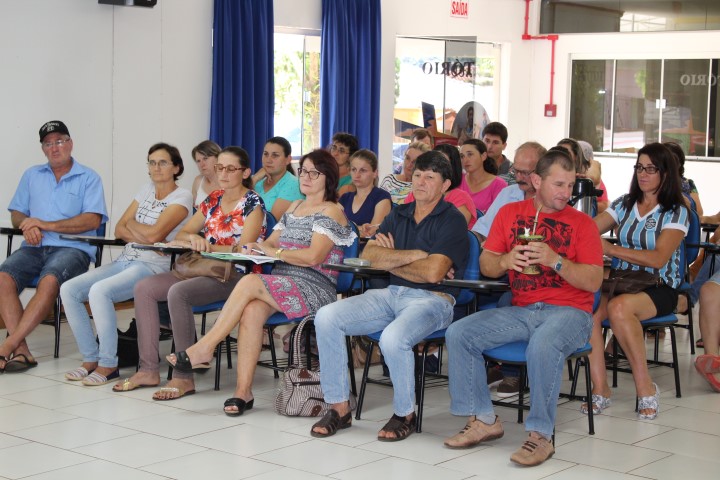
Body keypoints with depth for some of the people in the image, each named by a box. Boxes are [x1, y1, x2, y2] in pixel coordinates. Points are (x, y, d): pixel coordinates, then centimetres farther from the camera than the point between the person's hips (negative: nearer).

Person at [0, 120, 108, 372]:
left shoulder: (88, 178, 8)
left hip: (72, 248, -4)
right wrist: (27, 226, -5)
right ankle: (21, 350, -30)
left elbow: (92, 220, -5)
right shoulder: (32, 175, 23)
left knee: (49, 281, -36)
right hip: (34, 247, 4)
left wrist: (47, 225, -11)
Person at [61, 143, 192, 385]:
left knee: (99, 291, -32)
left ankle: (108, 364, -20)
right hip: (124, 261, 8)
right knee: (69, 289, -12)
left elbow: (154, 234, -17)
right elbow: (119, 229, 11)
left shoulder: (182, 197, -3)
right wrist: (145, 238, -7)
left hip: (153, 266, -8)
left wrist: (132, 223, 2)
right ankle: (91, 358, -5)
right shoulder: (147, 189, 18)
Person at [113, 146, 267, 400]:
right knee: (144, 287, -7)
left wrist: (206, 245, -21)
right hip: (207, 271, 8)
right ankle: (148, 369, -7)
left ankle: (184, 377, -28)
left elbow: (243, 250, -16)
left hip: (236, 276, -8)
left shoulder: (253, 203, -5)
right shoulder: (213, 200, 15)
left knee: (178, 292, -33)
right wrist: (193, 239, -9)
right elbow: (182, 234, 15)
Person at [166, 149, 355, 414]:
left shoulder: (331, 212, -1)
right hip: (282, 285, 6)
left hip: (314, 289, -6)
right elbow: (271, 243, 22)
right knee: (252, 310, -28)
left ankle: (205, 347, -20)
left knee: (249, 282, -29)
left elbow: (314, 257, -14)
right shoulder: (295, 207, 24)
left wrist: (274, 251, -9)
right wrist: (256, 248, -1)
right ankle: (243, 391, -30)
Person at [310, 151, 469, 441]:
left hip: (432, 299, -6)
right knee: (326, 317, -14)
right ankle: (339, 407, -6)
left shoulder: (452, 220, -3)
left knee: (393, 338, -37)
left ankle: (404, 415, -10)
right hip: (391, 294, 6)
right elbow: (369, 255, 2)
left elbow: (433, 273, -16)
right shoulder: (398, 215, 17)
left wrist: (392, 261, -1)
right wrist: (415, 255, -9)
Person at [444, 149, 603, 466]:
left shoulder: (582, 223, 1)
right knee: (458, 334, -13)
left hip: (568, 311, -4)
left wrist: (554, 260, -19)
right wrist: (506, 260, -13)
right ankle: (484, 420, -3)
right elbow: (485, 265, 9)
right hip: (520, 310, 4)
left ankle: (540, 436, -22)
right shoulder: (510, 213, 11)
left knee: (543, 345, -37)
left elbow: (594, 282, -6)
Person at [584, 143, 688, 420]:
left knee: (619, 307, -37)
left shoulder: (676, 212, 1)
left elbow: (658, 259, -14)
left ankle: (645, 388, -24)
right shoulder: (624, 205, 15)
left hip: (660, 289, -4)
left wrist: (611, 249, -21)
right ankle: (600, 390, -23)